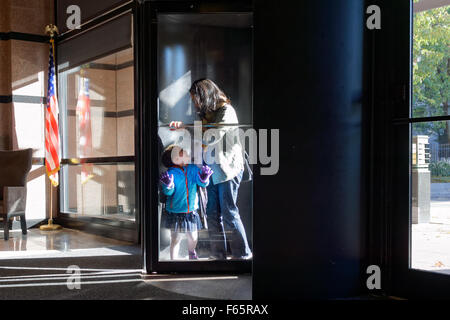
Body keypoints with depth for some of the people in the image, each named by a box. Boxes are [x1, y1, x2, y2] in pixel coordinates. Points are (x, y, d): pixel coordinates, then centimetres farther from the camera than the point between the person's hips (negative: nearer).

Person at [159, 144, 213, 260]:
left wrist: (204, 178, -29)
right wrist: (168, 185, -40)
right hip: (175, 212, -4)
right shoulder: (171, 173, -14)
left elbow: (202, 184, -7)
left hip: (191, 211, 4)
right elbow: (168, 192, -18)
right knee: (175, 239, 1)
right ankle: (173, 259, 20)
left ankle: (192, 253, 45)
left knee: (193, 238, 15)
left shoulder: (193, 169, -2)